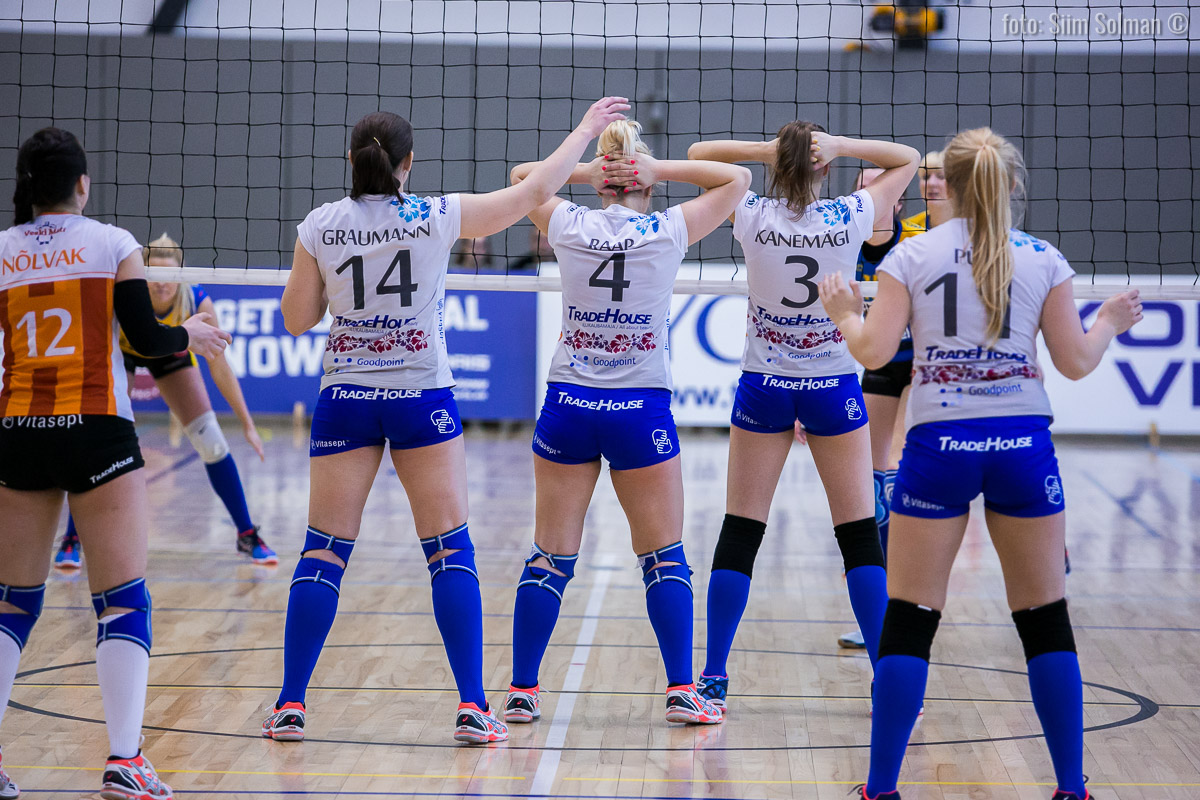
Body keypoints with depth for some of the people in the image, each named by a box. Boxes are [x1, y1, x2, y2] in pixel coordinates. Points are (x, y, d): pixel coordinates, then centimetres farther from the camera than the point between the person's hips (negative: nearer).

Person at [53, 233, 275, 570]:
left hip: (171, 354, 1)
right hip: (119, 351, -1)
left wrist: (247, 423, -19)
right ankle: (71, 539, 0)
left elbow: (219, 369, -22)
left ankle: (247, 535, 6)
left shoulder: (198, 303, -34)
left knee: (210, 439, -7)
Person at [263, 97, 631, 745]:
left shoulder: (319, 227, -3)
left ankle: (290, 705, 5)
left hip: (345, 399, 1)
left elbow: (296, 320, 4)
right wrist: (586, 129, 11)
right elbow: (536, 191, 0)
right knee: (451, 552, 3)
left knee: (322, 552, 6)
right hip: (422, 400, -1)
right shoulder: (436, 217, -6)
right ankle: (473, 708, -1)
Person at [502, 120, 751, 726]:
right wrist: (659, 169, -1)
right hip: (642, 409, -2)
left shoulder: (570, 226, -1)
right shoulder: (668, 232, -5)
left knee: (550, 558, 8)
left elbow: (521, 175, 18)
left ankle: (521, 691, 9)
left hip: (567, 404, 2)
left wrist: (585, 170, 5)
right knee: (665, 557, 8)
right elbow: (736, 179, 8)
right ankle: (681, 690, 3)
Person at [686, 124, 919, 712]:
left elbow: (698, 154, 5)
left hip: (763, 387, 0)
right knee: (860, 536, 5)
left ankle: (713, 678, 6)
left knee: (740, 533, 6)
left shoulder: (753, 218, -10)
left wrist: (765, 151, -9)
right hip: (833, 388, 0)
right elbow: (907, 159, 6)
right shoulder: (850, 219, -9)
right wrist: (840, 147, -8)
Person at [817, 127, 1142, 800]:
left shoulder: (911, 255, 1)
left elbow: (874, 352, -5)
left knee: (909, 621, 4)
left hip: (939, 444, -1)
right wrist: (1110, 323, 22)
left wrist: (844, 314, 14)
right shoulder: (1044, 259, 3)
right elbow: (1076, 362, 3)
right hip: (1023, 444, 1)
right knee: (1046, 620, 10)